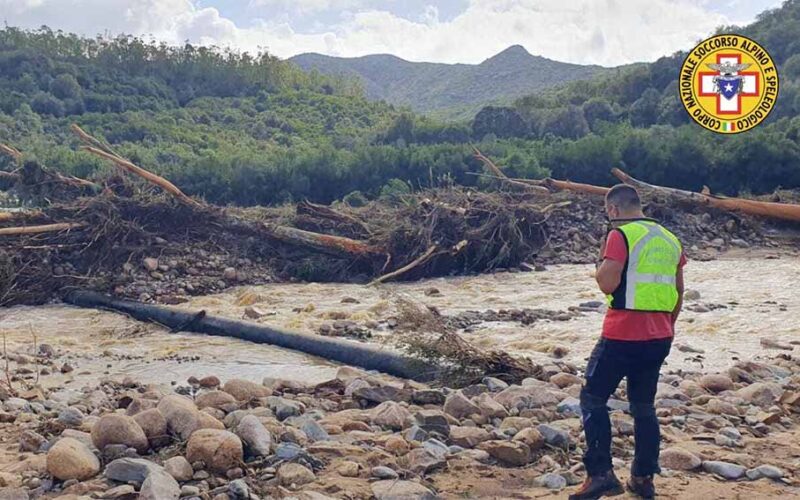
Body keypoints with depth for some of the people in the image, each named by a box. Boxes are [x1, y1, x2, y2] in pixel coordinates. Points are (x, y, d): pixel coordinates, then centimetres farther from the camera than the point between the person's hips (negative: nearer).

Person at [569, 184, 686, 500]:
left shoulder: (621, 236, -10)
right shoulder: (669, 239, 13)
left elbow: (607, 283, -18)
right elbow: (678, 294, 17)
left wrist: (602, 261, 1)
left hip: (623, 335, -7)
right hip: (659, 337, 7)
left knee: (593, 399, 3)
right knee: (644, 405, 17)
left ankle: (601, 474, -3)